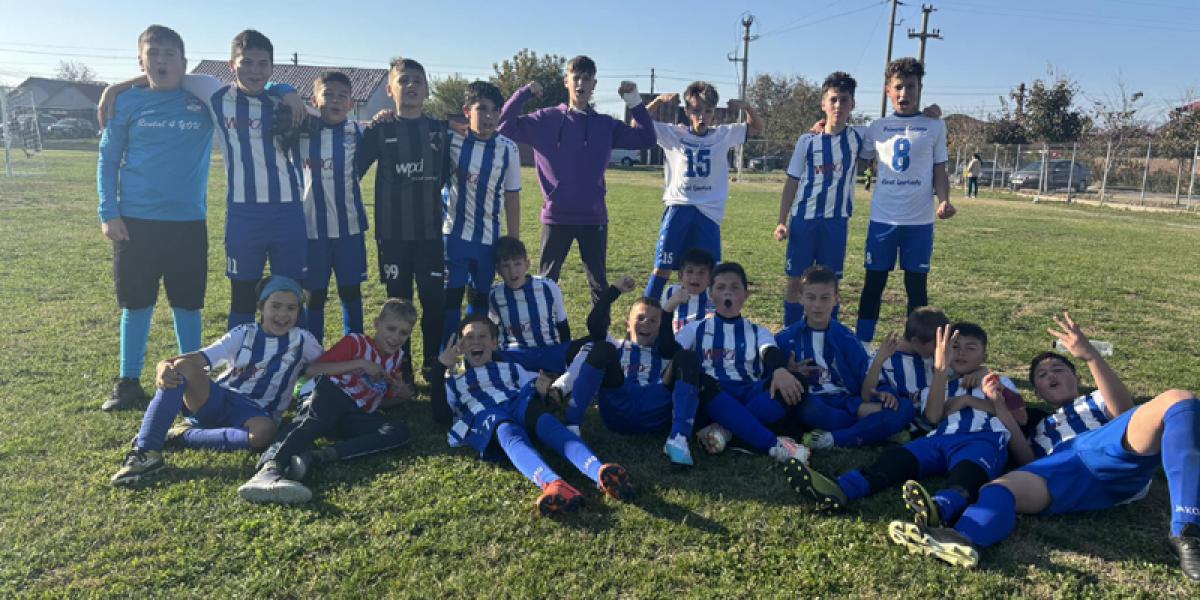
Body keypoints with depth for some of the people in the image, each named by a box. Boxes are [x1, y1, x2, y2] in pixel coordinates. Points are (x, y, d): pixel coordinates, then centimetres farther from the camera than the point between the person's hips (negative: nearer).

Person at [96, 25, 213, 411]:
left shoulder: (205, 100, 3)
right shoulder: (127, 101, 3)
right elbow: (108, 157, 6)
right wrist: (108, 213, -1)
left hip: (188, 222, 0)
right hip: (135, 221, 0)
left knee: (187, 305, 7)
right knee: (135, 305, 7)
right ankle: (128, 383, 20)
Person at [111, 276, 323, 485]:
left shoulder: (302, 340, 1)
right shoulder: (243, 334, 1)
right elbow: (201, 358, -11)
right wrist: (165, 366, -31)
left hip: (255, 413, -1)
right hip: (219, 399, 1)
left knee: (265, 432, -39)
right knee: (183, 367, -27)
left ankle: (183, 436, -19)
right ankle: (146, 452, -28)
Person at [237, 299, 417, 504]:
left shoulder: (396, 358, 22)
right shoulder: (356, 342, 7)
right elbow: (312, 370, -5)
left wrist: (400, 396, 7)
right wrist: (360, 363, -11)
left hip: (358, 416, 4)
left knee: (400, 432, -26)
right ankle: (270, 468, -63)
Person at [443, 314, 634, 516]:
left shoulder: (510, 368, 37)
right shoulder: (453, 383, 36)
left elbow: (535, 389, 23)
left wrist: (542, 391, -2)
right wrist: (440, 367, 12)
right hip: (484, 417, -1)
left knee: (548, 423, -36)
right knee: (509, 434, -40)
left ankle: (601, 472, -65)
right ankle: (551, 483, -73)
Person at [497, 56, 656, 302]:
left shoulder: (606, 125, 6)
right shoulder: (545, 120, 1)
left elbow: (646, 139, 5)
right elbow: (504, 126, -4)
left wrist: (635, 101, -4)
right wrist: (524, 93, -15)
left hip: (593, 217, 2)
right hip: (556, 217, -1)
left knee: (599, 284, 11)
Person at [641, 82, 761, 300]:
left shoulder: (724, 134, 8)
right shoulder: (673, 133, 2)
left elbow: (757, 127, 18)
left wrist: (745, 106, -1)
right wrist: (658, 100, -8)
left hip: (709, 212, 2)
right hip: (678, 209, -2)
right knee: (662, 268, 0)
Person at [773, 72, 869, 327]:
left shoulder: (858, 138, 0)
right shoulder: (807, 140, -1)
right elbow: (792, 183, 3)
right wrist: (782, 221, -2)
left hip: (837, 220, 0)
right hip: (803, 219, 0)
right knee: (795, 281, 5)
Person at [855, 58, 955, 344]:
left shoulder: (935, 126, 5)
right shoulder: (877, 127, 7)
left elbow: (939, 171, 6)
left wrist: (944, 201, -12)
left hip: (920, 221, -1)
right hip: (883, 218, 1)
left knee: (917, 285, 5)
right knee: (874, 281, 6)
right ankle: (862, 344, 14)